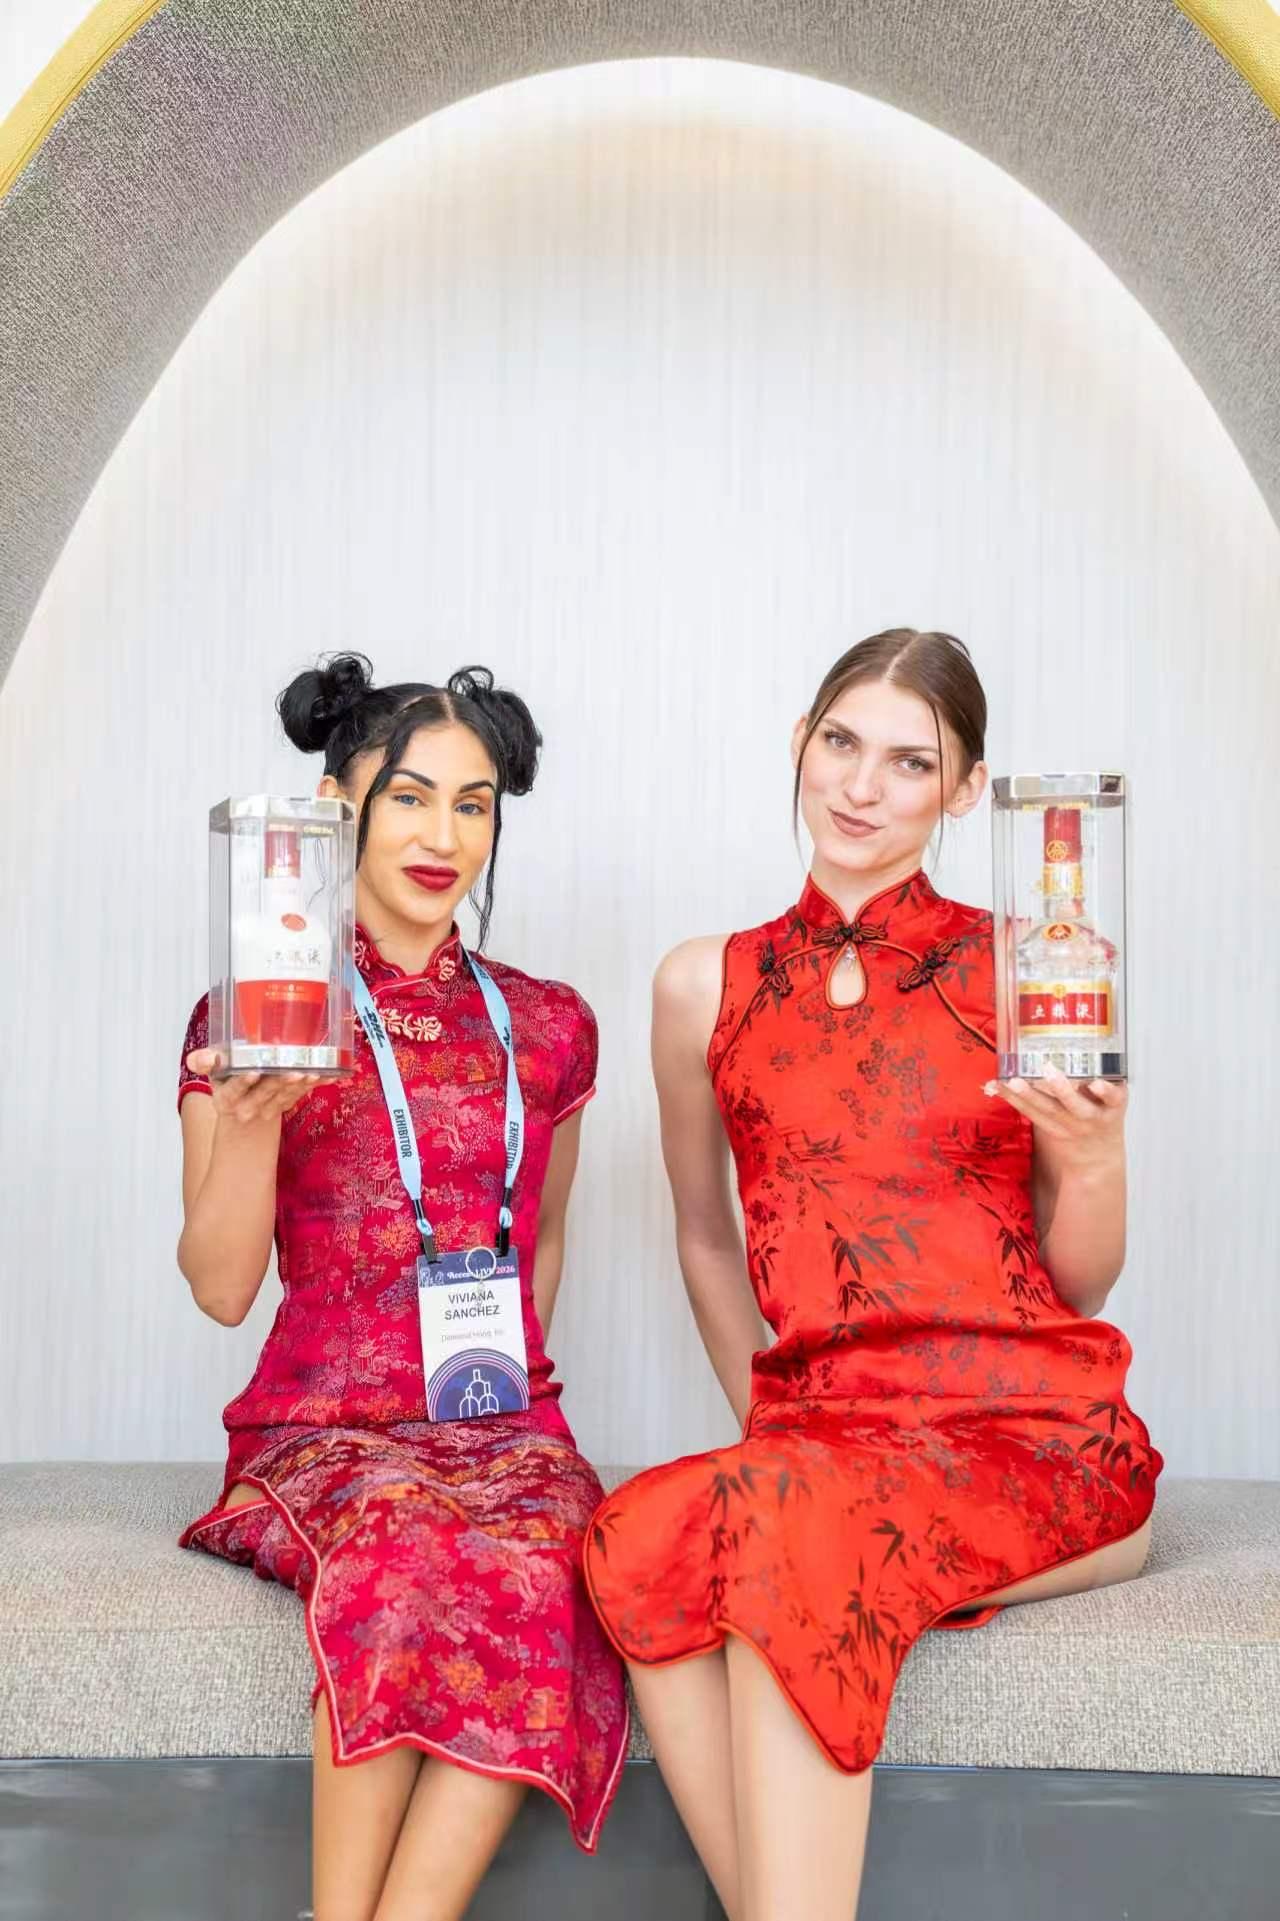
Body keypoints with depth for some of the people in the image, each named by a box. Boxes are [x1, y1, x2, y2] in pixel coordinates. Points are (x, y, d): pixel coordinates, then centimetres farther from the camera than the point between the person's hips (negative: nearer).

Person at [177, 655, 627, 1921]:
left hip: (505, 1424, 2)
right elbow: (220, 1285, -2)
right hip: (321, 1426, -2)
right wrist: (252, 1114, -17)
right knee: (402, 1544, -36)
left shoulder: (547, 1027, 12)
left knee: (526, 1569, -33)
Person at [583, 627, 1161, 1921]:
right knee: (635, 1541, -29)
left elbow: (1082, 1287, 6)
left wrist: (1094, 1158, -13)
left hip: (1036, 1442, -2)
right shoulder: (707, 986, 9)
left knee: (788, 1525, -31)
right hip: (821, 1426, 3)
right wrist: (762, 1416, 10)